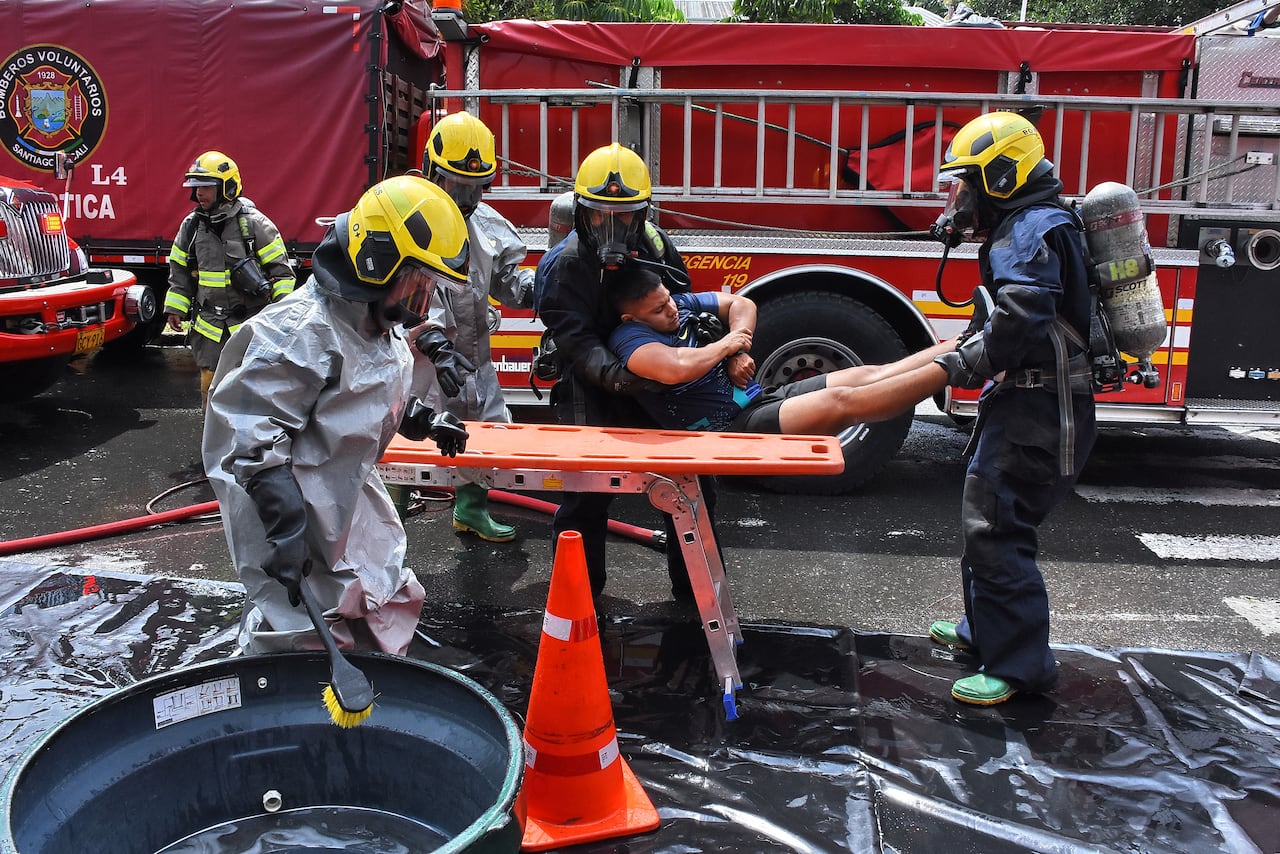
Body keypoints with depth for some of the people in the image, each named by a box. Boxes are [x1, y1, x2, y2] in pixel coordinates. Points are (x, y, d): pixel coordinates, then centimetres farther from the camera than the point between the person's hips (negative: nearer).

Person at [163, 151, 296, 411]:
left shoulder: (253, 223, -7)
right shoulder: (192, 225, 7)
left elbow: (280, 269, -4)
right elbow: (180, 270, 18)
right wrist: (175, 309, 12)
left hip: (251, 323, -4)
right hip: (209, 325, 4)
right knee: (211, 382, 9)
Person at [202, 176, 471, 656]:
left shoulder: (378, 328, 5)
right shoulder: (302, 332, -26)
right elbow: (253, 437, -28)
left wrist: (423, 421, 10)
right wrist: (286, 526, -30)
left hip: (348, 499, 10)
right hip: (297, 512, -10)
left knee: (389, 603, 19)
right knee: (294, 640, -5)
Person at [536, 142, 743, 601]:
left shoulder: (655, 244, 1)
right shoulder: (568, 265, -14)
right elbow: (576, 339, -23)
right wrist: (612, 374, -40)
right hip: (594, 398, -4)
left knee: (693, 485, 5)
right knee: (588, 492, -8)